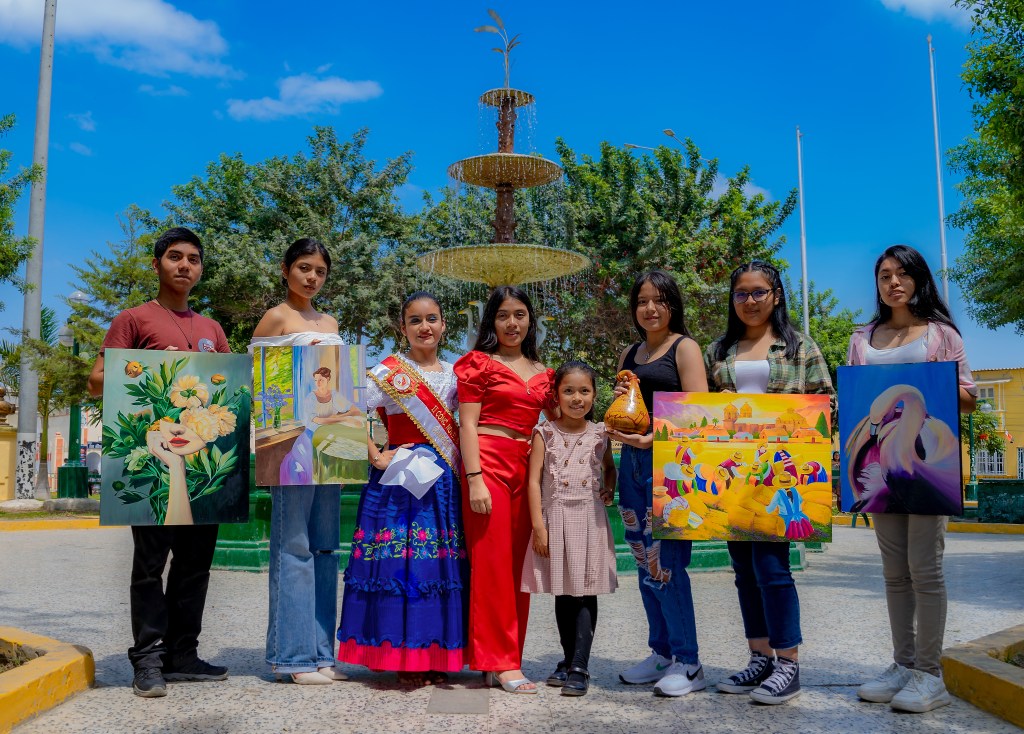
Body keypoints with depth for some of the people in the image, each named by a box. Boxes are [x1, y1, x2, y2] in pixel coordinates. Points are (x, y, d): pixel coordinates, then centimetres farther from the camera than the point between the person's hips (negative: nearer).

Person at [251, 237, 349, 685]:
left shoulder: (330, 323, 19)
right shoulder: (276, 318, 0)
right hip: (293, 436, -7)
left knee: (324, 547, 8)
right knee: (293, 546, -4)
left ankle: (321, 652, 16)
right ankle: (294, 656, 3)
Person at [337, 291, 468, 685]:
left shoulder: (453, 374, 13)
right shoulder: (390, 371, -3)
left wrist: (466, 473, 6)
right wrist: (377, 458, -13)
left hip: (444, 484, 5)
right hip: (401, 481, -5)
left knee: (442, 564, 5)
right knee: (401, 562, -6)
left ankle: (436, 657, 16)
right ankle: (402, 659, 7)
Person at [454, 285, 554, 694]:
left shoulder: (540, 370, 17)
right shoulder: (479, 362, 2)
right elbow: (467, 425, -5)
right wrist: (475, 479, -14)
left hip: (526, 468, 5)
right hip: (489, 462, -5)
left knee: (518, 563, 5)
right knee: (492, 560, -4)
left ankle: (501, 659, 15)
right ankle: (500, 661, 1)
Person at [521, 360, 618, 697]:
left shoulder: (600, 434, 4)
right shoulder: (545, 433, -1)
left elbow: (610, 467, 23)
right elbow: (534, 480, -4)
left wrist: (610, 491, 3)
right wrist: (538, 525, -9)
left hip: (589, 520, 0)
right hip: (555, 519, 0)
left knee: (585, 594, -4)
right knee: (562, 595, 10)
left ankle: (579, 668, -1)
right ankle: (568, 661, 23)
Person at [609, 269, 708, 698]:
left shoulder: (684, 348, -2)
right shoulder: (629, 354, 18)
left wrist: (653, 438, -22)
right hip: (631, 462, 7)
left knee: (665, 563, -9)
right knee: (645, 564, 10)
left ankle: (688, 665, 3)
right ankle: (661, 654, 22)